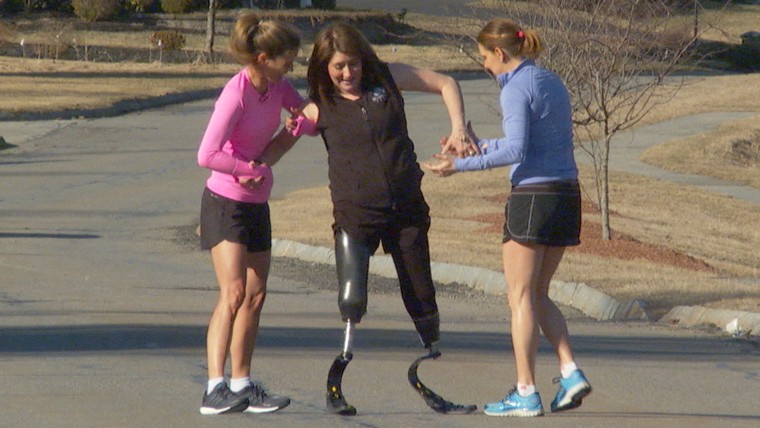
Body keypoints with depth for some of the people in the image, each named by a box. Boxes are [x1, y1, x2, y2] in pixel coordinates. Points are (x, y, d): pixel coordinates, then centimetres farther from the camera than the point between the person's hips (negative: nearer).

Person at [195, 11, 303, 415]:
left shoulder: (277, 86, 1)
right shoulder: (236, 94, -22)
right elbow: (208, 155, -28)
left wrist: (290, 133, -8)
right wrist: (253, 169, -16)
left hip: (256, 204, 8)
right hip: (225, 202, -8)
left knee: (255, 296, 9)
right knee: (233, 293, -18)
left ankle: (242, 386, 16)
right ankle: (215, 388, -21)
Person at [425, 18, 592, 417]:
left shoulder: (516, 88, -10)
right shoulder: (552, 82, 16)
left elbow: (515, 150, -18)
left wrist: (461, 164, -15)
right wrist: (478, 144, 30)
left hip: (532, 197, -8)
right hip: (567, 194, 8)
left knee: (521, 297, -1)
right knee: (538, 295, 16)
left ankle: (526, 392, -1)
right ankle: (570, 373, 2)